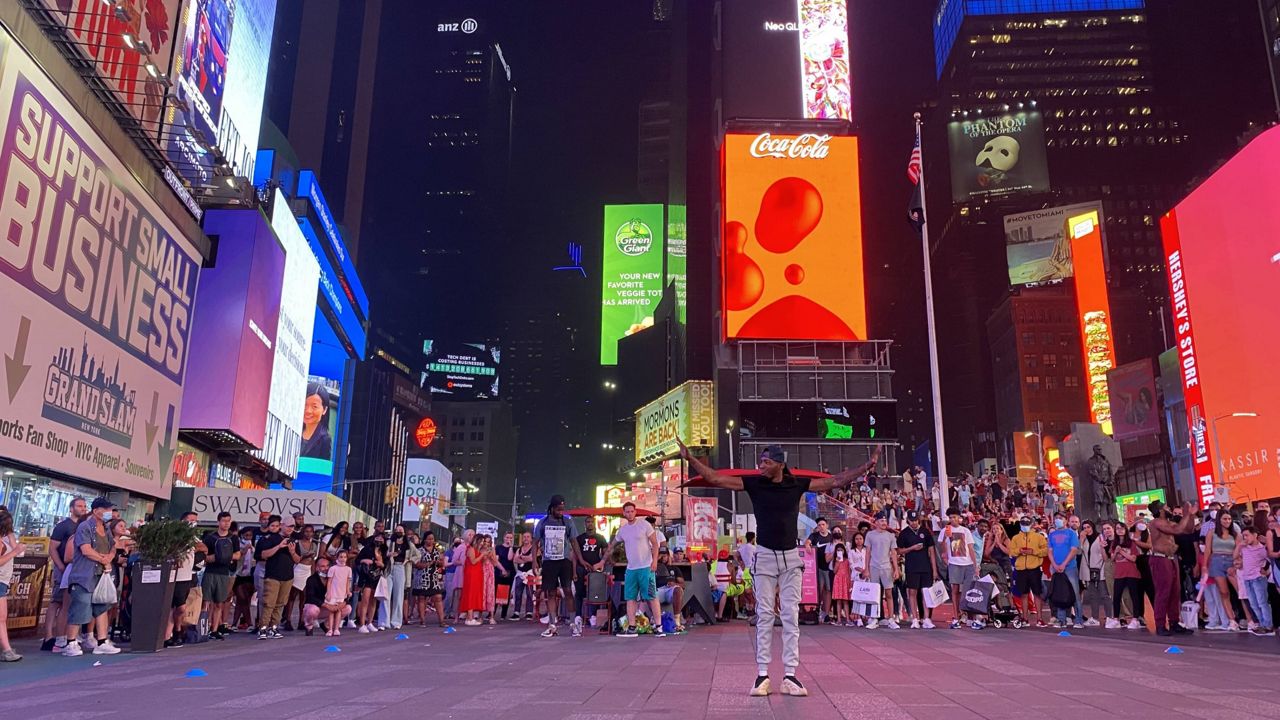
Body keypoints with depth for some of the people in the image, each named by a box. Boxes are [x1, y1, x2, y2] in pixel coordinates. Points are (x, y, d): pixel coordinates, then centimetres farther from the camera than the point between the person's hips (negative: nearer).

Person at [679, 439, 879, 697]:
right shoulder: (753, 483, -3)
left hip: (791, 558, 1)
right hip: (765, 556, -1)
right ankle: (762, 674, 4)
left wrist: (867, 467, -3)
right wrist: (690, 458, -16)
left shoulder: (797, 484, -1)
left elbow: (835, 482, 2)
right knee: (764, 616, 1)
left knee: (791, 616, 0)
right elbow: (714, 478, -7)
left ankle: (790, 676, 3)